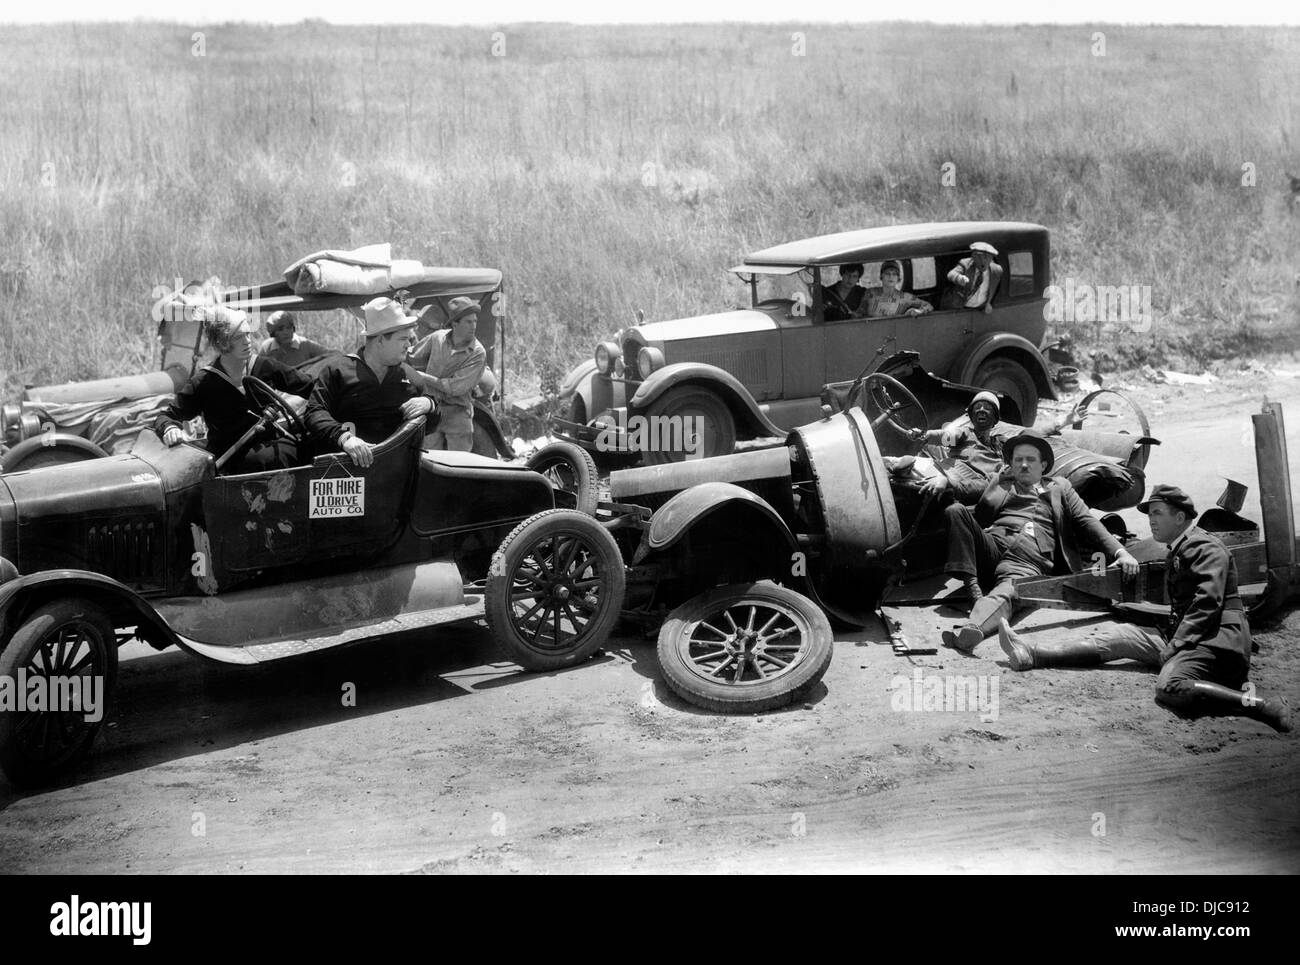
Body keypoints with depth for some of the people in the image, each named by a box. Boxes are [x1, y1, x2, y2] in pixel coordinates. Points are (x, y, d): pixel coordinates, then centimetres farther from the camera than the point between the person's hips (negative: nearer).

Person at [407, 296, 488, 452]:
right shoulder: (437, 338, 1)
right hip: (431, 410, 3)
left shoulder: (477, 353, -12)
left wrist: (425, 378, -15)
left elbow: (456, 387, -19)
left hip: (457, 414, -3)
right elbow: (414, 359, 17)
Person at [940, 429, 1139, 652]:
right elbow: (979, 516, 16)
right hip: (993, 546, 2)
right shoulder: (1000, 482, 30)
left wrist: (1119, 551, 2)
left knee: (1005, 593, -37)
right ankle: (972, 586, -31)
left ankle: (972, 627, -66)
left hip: (1029, 560, -2)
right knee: (955, 510, -24)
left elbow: (1086, 522, 18)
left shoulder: (1058, 488, 30)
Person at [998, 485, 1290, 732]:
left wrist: (1175, 646, -20)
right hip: (1186, 636, 10)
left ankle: (1260, 705, -35)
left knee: (1169, 687, -34)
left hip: (1217, 638, -10)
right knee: (1123, 636, 3)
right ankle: (1033, 655, -1)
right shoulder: (1177, 552, 23)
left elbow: (1208, 603, -19)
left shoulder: (1206, 548, -8)